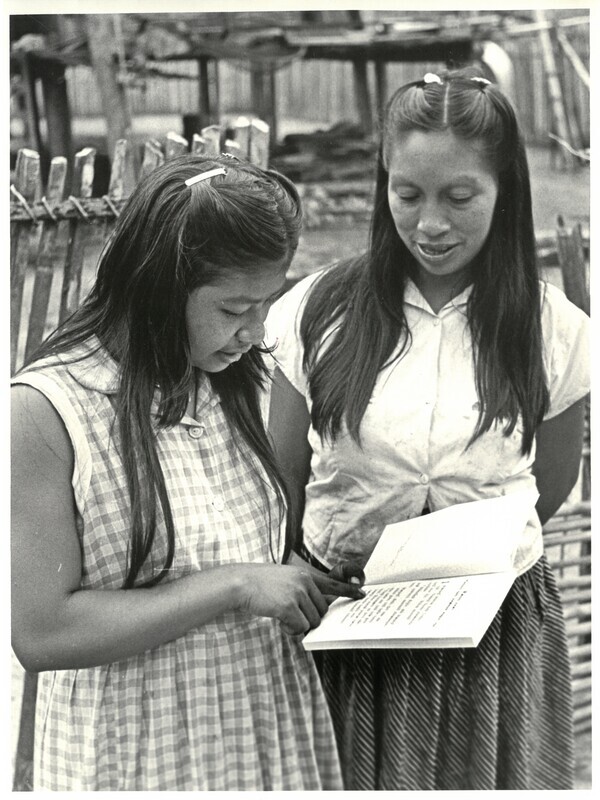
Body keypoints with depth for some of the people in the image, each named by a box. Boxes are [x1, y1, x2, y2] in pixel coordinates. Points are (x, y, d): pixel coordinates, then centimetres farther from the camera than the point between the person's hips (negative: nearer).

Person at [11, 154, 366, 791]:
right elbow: (40, 632, -21)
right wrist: (234, 586, -22)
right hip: (140, 760, -6)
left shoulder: (228, 383, 4)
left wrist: (305, 582, -2)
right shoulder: (43, 411, -17)